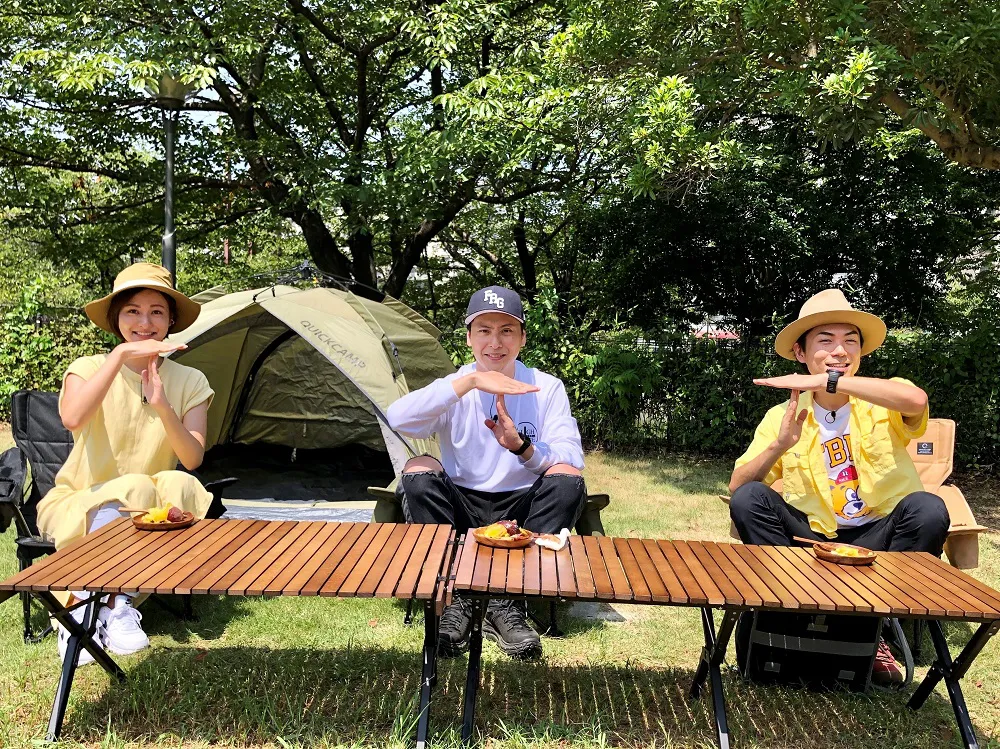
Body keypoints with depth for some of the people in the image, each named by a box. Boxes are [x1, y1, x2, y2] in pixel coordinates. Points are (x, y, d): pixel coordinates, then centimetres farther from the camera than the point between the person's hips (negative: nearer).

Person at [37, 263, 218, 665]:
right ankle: (76, 607, -19)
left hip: (148, 512, 2)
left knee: (178, 484, -31)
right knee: (132, 490, -35)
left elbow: (193, 459, -16)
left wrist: (164, 408, -32)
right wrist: (120, 354, -37)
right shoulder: (89, 368, -9)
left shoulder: (190, 382, -4)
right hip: (75, 503, -2)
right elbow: (72, 419, -33)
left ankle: (118, 605, -21)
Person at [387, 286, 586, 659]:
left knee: (568, 480, -26)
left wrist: (521, 446, -33)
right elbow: (396, 419, -26)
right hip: (461, 510, 0)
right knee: (418, 470, -25)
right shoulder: (454, 388, -5)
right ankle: (456, 599, -21)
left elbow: (572, 461, -14)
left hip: (521, 511, 0)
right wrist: (469, 381, -34)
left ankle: (507, 603, -22)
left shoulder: (547, 388, -4)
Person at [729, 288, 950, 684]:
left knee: (927, 509, -29)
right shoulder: (782, 416, -1)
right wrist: (779, 446, -25)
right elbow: (737, 488, -8)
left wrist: (827, 381, -33)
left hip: (879, 538, 0)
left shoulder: (883, 405, -5)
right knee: (749, 500, -22)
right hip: (813, 540, 1)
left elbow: (916, 400, -32)